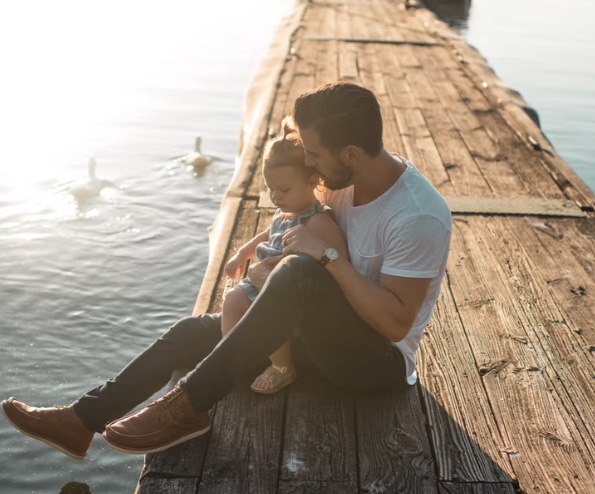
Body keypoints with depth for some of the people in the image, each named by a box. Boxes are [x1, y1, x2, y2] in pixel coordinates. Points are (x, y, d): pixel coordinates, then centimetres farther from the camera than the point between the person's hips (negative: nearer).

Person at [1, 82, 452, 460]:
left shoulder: (419, 217, -25)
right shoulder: (349, 180, -1)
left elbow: (396, 323, -27)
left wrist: (326, 256, -29)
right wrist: (274, 269, -7)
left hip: (381, 361, -8)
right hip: (328, 332, 8)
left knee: (299, 273, -37)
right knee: (195, 330, 1)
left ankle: (189, 406, -27)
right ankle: (81, 421, 6)